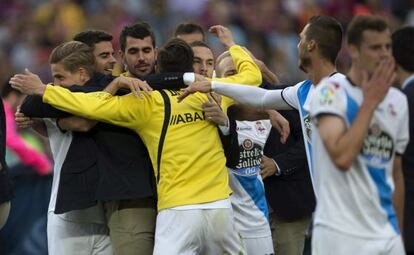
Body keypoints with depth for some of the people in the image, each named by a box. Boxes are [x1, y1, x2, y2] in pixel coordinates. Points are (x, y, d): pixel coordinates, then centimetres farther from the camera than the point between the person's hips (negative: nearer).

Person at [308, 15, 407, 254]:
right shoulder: (330, 91, -8)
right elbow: (342, 158, -22)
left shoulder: (398, 101, 12)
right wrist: (370, 102, -16)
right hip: (340, 234, -6)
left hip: (387, 235, 6)